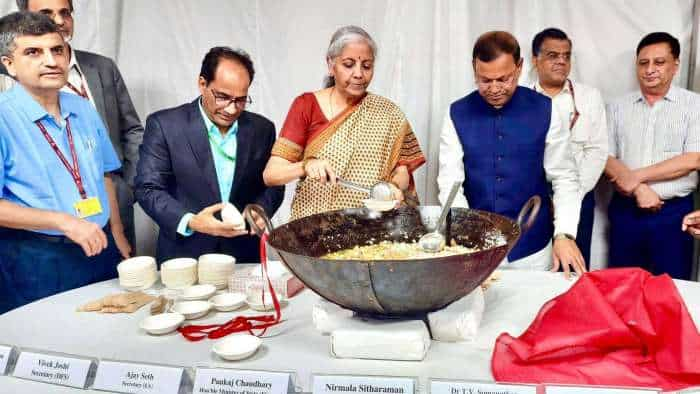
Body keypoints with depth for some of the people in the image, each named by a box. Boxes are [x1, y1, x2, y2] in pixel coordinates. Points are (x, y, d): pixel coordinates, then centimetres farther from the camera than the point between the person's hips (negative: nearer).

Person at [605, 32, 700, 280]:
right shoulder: (618, 107, 6)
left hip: (673, 212, -2)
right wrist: (639, 190, -14)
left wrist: (637, 176, -14)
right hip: (625, 210, 2)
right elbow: (606, 159, 1)